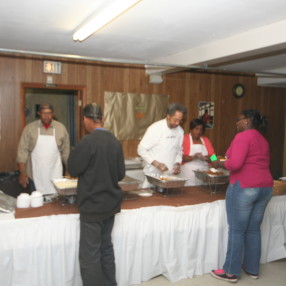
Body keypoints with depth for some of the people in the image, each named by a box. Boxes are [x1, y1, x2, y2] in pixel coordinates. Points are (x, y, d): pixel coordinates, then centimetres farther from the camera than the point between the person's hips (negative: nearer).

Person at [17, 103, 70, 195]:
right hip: (34, 177, 0)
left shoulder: (61, 128, 1)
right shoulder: (29, 128, -1)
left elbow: (66, 152, 6)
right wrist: (23, 173, -6)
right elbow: (23, 151, -1)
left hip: (55, 176, 0)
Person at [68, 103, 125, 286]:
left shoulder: (88, 142, -19)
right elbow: (121, 174, 5)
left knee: (90, 254, 4)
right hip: (110, 203, 7)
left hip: (92, 205, -7)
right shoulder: (115, 141, 0)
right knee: (106, 247, 20)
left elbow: (73, 169, -8)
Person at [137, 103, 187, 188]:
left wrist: (177, 164, -2)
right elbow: (141, 149, -12)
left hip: (170, 173, 5)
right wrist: (157, 164, -18)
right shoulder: (155, 128, -12)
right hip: (153, 173, -4)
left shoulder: (180, 131, 4)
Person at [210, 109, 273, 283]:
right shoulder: (262, 139, 17)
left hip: (244, 187, -8)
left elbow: (235, 163, -21)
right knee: (254, 230, 16)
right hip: (265, 187, 8)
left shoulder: (243, 136, -10)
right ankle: (252, 268, 25)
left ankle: (231, 272, 11)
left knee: (237, 230, 1)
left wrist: (220, 164, -2)